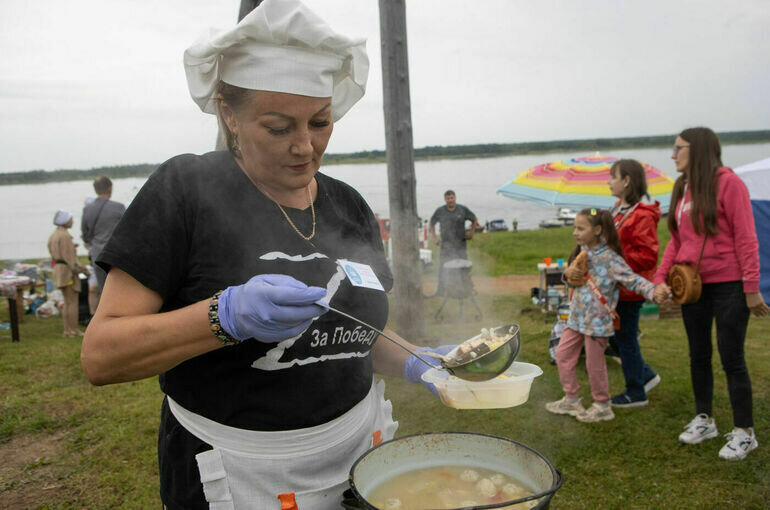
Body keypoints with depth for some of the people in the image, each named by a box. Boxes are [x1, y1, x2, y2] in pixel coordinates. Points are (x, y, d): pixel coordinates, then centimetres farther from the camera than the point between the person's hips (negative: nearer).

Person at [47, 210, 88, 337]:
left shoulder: (53, 235, 14)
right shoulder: (65, 235, -15)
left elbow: (54, 254, 16)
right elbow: (69, 256, -18)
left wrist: (72, 247, 21)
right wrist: (81, 269, -14)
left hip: (58, 269, 9)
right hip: (67, 270, -9)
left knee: (67, 302, 14)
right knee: (73, 302, -4)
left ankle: (67, 330, 15)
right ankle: (74, 330, -2)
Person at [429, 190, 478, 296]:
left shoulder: (463, 210, 0)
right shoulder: (440, 211, 1)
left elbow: (474, 219, 15)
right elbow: (432, 223, 16)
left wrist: (471, 233, 8)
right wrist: (434, 237, 7)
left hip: (460, 245, 0)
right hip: (446, 245, 0)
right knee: (443, 269, -3)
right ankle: (441, 290, 5)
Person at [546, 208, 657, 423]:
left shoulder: (609, 258, -17)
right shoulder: (581, 252, 7)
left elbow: (632, 280, -21)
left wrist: (654, 291, -37)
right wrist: (568, 273, -4)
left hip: (597, 319, -8)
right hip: (577, 316, 8)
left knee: (594, 362, 3)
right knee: (563, 354, 11)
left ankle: (602, 406, 23)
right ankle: (571, 399, 27)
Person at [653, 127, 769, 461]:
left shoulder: (727, 182, -11)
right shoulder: (681, 189, 11)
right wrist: (661, 278, 0)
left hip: (728, 285, -7)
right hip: (692, 284, 7)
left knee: (731, 358, 1)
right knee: (698, 355, 14)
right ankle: (703, 420, 29)